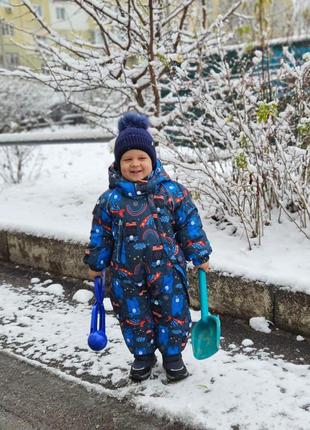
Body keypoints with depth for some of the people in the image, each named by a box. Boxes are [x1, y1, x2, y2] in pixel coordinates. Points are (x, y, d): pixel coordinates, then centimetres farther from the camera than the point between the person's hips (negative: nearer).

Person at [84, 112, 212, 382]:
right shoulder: (111, 199, -4)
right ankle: (143, 355, 35)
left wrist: (200, 256, 2)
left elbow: (189, 224, 0)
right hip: (127, 272, 1)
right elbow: (101, 234, 6)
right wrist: (96, 263, 12)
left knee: (173, 313, 9)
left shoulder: (171, 191, -6)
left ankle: (173, 354, 32)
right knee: (134, 316, 13)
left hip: (167, 268, -1)